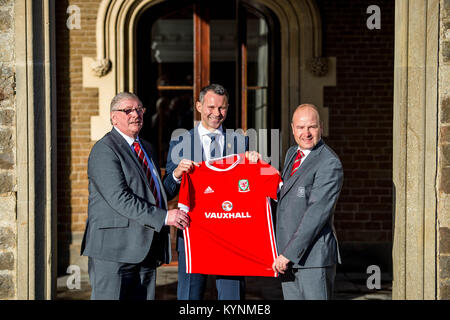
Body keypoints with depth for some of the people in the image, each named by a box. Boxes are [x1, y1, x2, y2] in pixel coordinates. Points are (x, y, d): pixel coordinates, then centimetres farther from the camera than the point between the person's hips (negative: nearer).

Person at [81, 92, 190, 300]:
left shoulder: (145, 148, 21)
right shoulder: (104, 150, -9)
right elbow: (119, 199, -19)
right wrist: (163, 217, -21)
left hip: (145, 249, 8)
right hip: (114, 250, -8)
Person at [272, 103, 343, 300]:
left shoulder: (329, 164, -13)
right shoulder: (292, 154, 14)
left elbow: (317, 212, -19)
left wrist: (289, 253, -20)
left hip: (313, 256, -8)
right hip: (287, 254, 8)